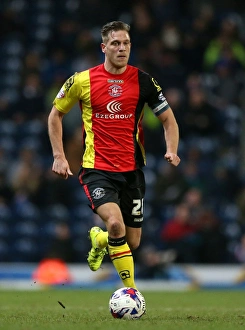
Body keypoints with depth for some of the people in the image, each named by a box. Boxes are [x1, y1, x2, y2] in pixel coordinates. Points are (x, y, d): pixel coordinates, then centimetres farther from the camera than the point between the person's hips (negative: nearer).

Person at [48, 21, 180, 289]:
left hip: (132, 170, 3)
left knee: (132, 243, 8)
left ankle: (99, 240, 43)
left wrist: (171, 151, -11)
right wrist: (59, 156, 2)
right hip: (96, 169, -3)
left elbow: (168, 120, 8)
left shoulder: (142, 80, -1)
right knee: (116, 223, -28)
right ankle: (130, 289, -16)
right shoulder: (83, 80, -4)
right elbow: (56, 115, 10)